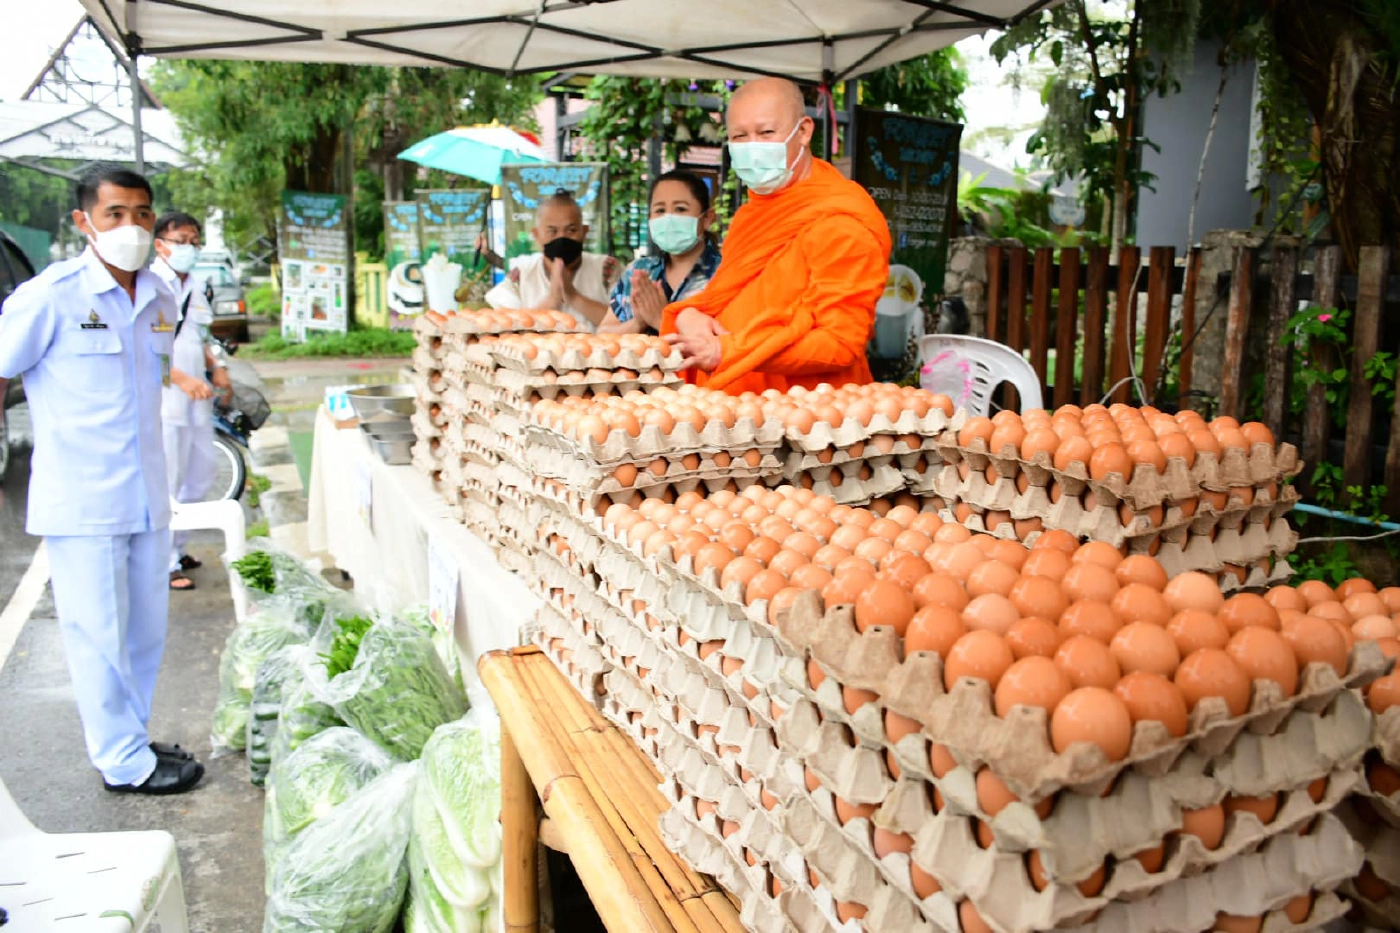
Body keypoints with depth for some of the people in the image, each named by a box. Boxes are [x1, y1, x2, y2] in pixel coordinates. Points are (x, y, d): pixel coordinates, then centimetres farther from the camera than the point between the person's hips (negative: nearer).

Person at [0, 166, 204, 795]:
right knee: (98, 634, 4)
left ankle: (128, 739, 32)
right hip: (80, 501, -6)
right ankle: (125, 763, 17)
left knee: (146, 628, 15)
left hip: (146, 499, 6)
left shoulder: (159, 298, 7)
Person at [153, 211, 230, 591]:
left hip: (196, 400, 8)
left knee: (201, 474, 15)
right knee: (166, 484, -4)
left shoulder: (194, 288, 15)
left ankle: (176, 546, 31)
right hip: (164, 400, -8)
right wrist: (182, 379, -23)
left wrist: (216, 368, 10)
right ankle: (165, 564, 6)